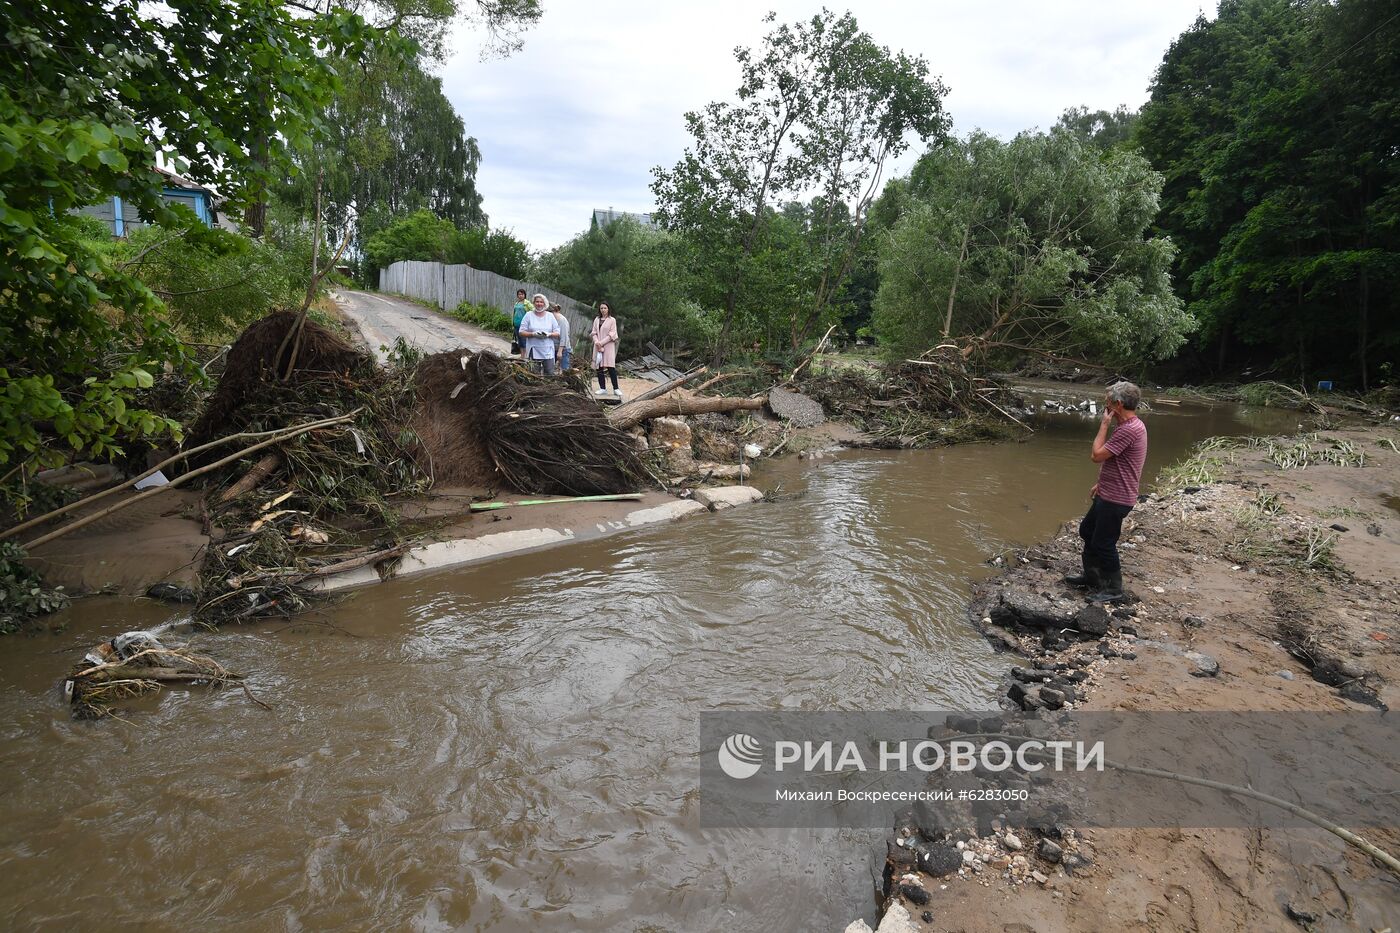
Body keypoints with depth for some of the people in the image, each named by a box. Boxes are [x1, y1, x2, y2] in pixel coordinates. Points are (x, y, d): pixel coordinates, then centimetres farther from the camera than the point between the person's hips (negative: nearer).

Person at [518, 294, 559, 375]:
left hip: (548, 352, 1)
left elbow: (557, 333, 7)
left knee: (550, 375, -5)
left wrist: (549, 334, -13)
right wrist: (533, 334, -16)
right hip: (533, 352, -1)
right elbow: (521, 332, 1)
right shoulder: (529, 315, 4)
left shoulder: (550, 316, 9)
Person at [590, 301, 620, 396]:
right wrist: (596, 341, -9)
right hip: (598, 346, 5)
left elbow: (612, 334, -5)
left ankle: (615, 389, -9)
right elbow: (594, 332, 10)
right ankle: (602, 388, 7)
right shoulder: (596, 320, 14)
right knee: (599, 367, 2)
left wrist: (602, 342, -13)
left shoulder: (612, 320, 2)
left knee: (611, 367, -11)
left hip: (608, 346, -4)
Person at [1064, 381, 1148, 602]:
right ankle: (1091, 576, 35)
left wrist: (1104, 425, -17)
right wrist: (1101, 484, 20)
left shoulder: (1130, 430, -25)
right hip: (1108, 495, 11)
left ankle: (1114, 589, 16)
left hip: (1116, 500, -11)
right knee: (1087, 531, 21)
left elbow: (1096, 455, -23)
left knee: (1103, 543, 1)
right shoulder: (1130, 426, 10)